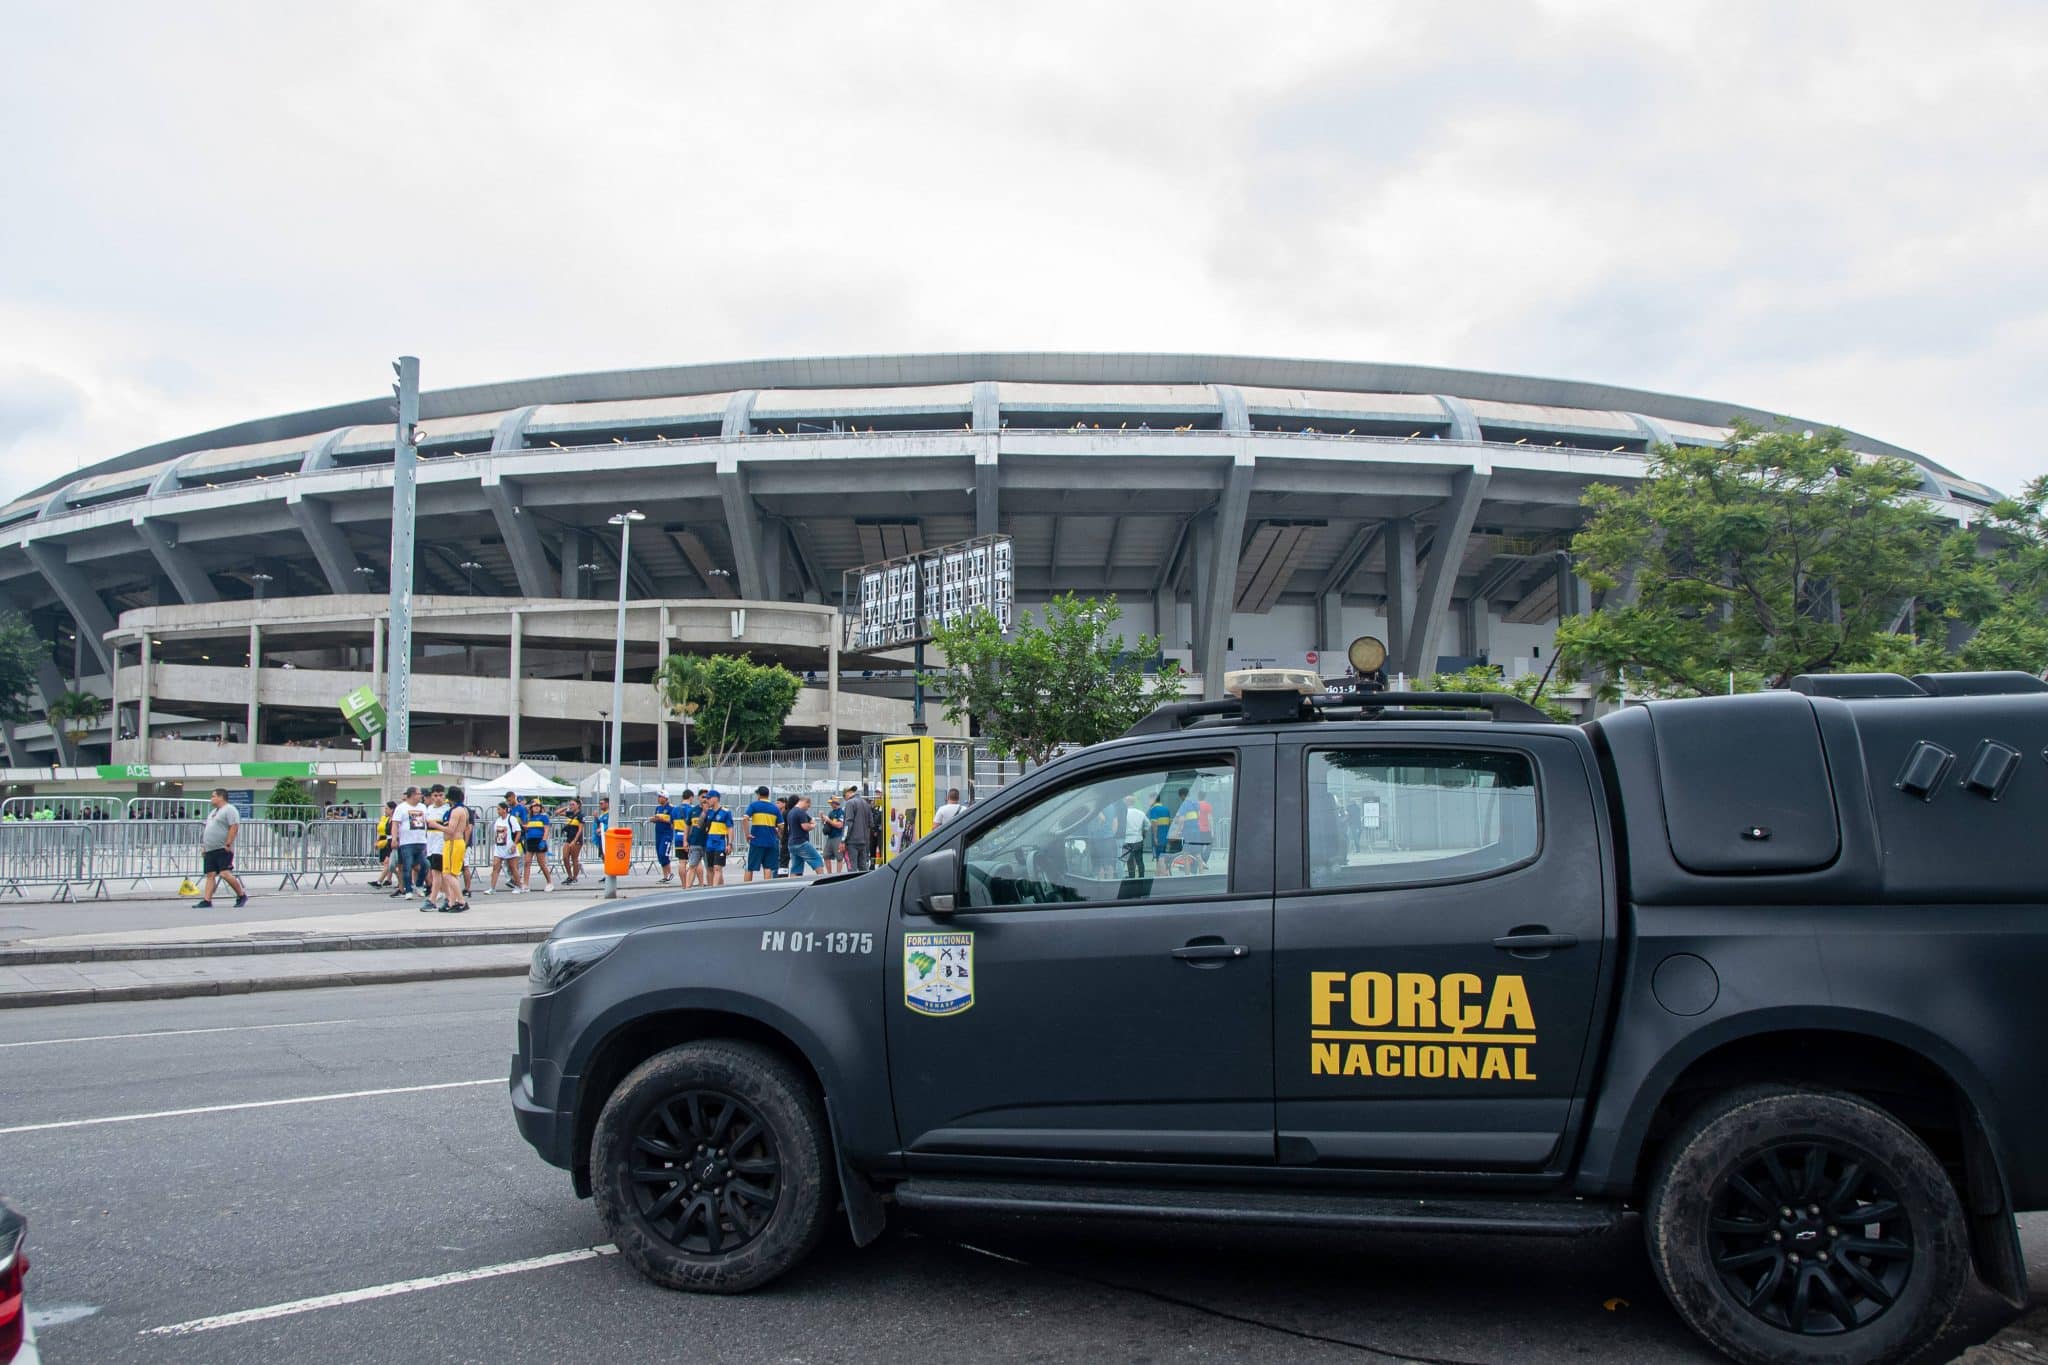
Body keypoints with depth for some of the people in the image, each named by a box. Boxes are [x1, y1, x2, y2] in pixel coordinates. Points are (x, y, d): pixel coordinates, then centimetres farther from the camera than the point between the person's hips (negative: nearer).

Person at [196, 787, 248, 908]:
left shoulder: (229, 810, -7)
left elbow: (234, 827, -17)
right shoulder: (214, 812, 22)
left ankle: (242, 895, -2)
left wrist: (228, 845, -21)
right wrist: (204, 846, 19)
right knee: (210, 875, 4)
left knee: (225, 873, -14)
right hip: (210, 850, 9)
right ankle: (207, 901, 2)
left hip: (223, 850, -9)